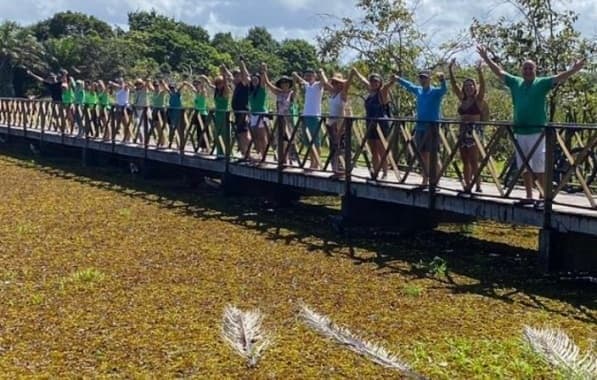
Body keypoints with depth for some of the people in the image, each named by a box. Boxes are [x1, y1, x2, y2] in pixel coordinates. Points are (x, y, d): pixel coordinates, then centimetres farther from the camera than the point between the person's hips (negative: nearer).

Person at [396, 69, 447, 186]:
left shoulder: (436, 92, -6)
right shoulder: (418, 90, 11)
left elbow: (444, 89, -27)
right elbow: (408, 85, 30)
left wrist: (442, 80, -47)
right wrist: (398, 79, 34)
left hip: (432, 126, -6)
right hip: (420, 125, 6)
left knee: (432, 155, -6)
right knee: (423, 154, 11)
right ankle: (425, 179, 22)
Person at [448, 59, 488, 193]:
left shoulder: (478, 100, 0)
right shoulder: (463, 99, 13)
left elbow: (482, 86, -16)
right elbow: (454, 86, 8)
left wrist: (479, 72, -30)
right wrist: (450, 70, -3)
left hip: (474, 130, -6)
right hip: (463, 130, 6)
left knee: (474, 161, -8)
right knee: (465, 161, 7)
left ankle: (478, 187, -6)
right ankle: (467, 186, 11)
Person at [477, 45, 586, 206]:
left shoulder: (542, 83, -1)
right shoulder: (516, 82, 10)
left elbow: (559, 78, -15)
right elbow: (499, 72, 15)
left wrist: (572, 71, -31)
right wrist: (486, 58, 13)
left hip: (537, 132, -5)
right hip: (520, 132, 5)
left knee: (539, 167, -5)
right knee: (523, 167, 11)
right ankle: (529, 197, 22)